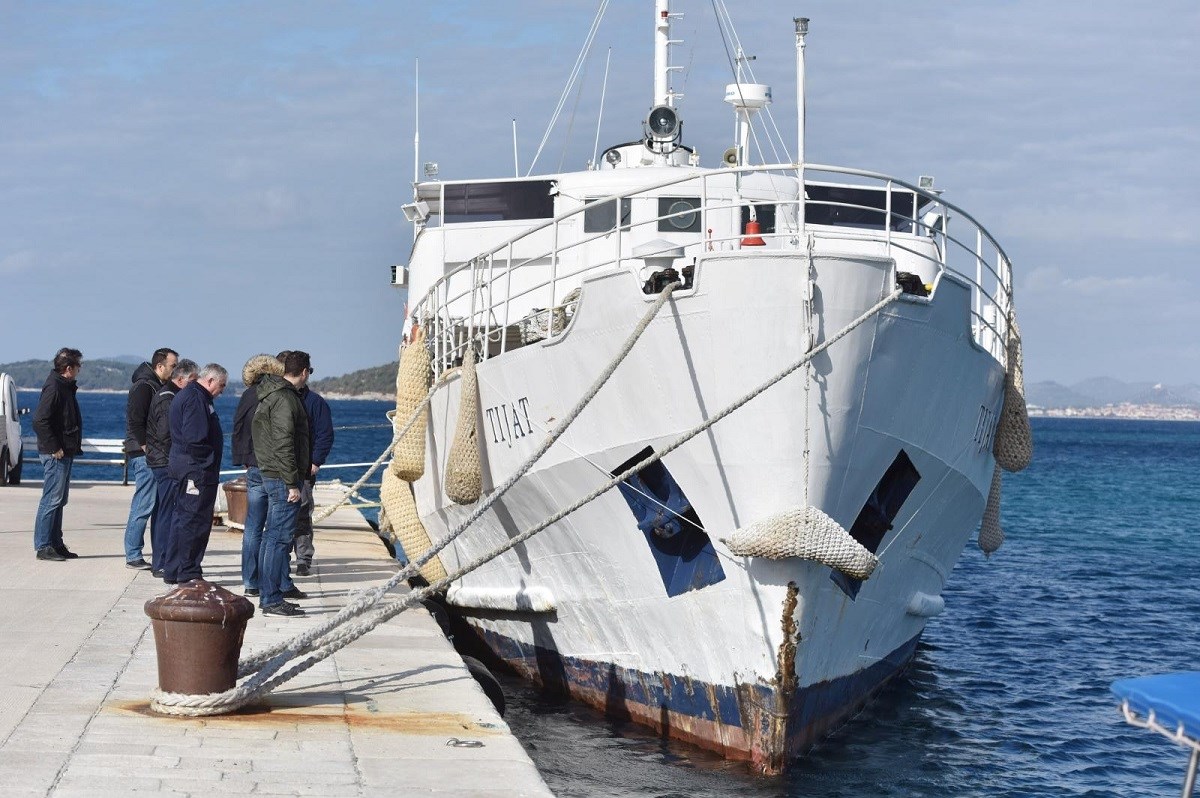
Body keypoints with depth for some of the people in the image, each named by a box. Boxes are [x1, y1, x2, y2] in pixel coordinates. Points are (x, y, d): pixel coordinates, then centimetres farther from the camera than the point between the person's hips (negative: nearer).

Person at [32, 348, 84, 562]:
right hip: (56, 455, -10)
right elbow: (40, 421, -23)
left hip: (65, 453, 10)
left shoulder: (66, 387, 14)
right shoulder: (54, 388, -16)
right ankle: (43, 546, -5)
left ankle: (55, 544, 19)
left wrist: (74, 446, 15)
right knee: (52, 500, -8)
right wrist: (55, 448, -21)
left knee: (59, 500, 13)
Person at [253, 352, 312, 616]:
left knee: (273, 535, 15)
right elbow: (284, 443, -20)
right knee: (280, 537, -8)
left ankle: (268, 594, 21)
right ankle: (272, 600, -7)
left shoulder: (270, 395, 16)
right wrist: (292, 483, -20)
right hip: (283, 478, -10)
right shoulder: (284, 398, -15)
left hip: (270, 475, 10)